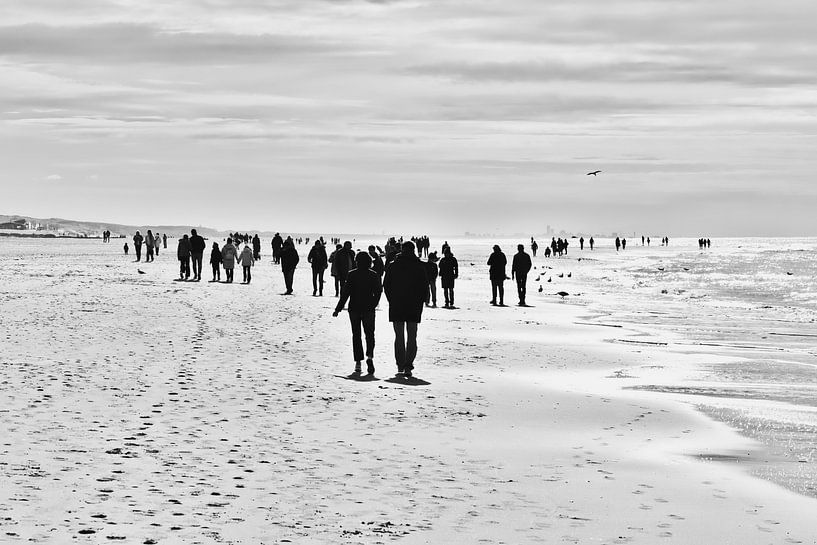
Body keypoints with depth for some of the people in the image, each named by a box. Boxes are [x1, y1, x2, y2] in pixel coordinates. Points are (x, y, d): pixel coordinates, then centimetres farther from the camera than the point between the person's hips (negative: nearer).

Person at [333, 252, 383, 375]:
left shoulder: (352, 275, -5)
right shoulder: (374, 275, -1)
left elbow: (345, 293, -7)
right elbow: (378, 292, -1)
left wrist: (338, 309, -2)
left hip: (354, 309, 0)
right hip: (368, 309, 0)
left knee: (356, 334, 8)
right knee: (369, 333, 7)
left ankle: (358, 362, 2)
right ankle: (370, 356, -19)